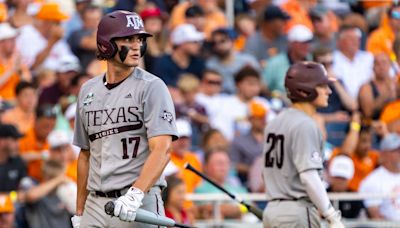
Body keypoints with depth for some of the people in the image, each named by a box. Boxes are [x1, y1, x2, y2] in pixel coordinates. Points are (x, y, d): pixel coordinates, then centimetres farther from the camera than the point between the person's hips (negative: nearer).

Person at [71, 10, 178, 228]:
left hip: (140, 205, -5)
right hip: (95, 205, 5)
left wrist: (135, 194, -28)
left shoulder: (152, 87, -4)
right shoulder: (88, 90, 14)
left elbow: (161, 149, -15)